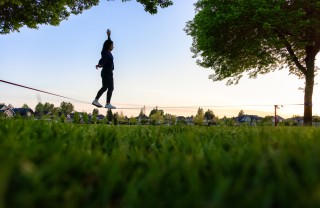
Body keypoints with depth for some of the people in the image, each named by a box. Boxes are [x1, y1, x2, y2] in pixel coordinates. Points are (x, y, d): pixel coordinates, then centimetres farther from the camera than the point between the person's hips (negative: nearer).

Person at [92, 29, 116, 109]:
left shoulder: (107, 52, 9)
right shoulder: (106, 53, -17)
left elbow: (109, 42, 27)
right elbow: (102, 61, -35)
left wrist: (109, 36, 39)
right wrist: (99, 65, -55)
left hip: (107, 72, 10)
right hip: (107, 72, -10)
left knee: (104, 87, 15)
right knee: (110, 88, -7)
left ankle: (96, 100, 20)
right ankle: (108, 104, -7)